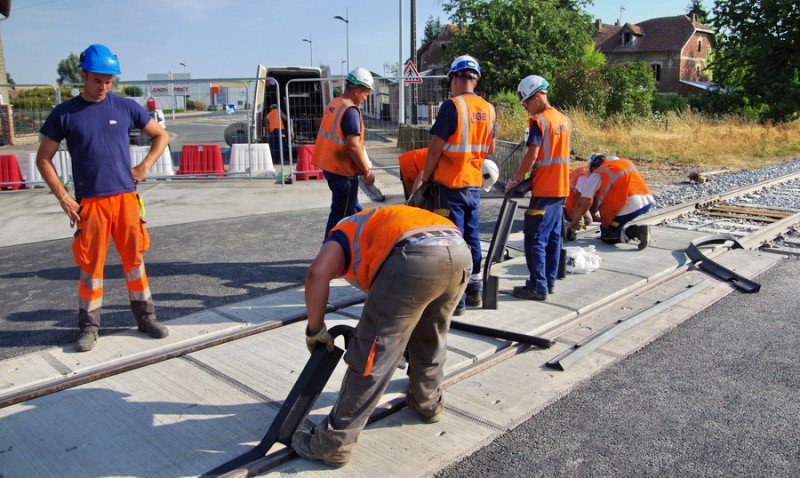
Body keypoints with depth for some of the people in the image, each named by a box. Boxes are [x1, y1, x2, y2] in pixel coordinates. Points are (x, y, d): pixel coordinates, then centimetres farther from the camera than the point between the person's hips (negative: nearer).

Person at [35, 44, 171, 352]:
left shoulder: (125, 107, 4)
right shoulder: (64, 114, 1)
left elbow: (161, 136, 15)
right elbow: (43, 159, 6)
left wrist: (144, 167, 3)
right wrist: (63, 197, -4)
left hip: (126, 198, 1)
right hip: (89, 203, -1)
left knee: (134, 260, 8)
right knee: (90, 266, 4)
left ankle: (146, 318, 20)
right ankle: (89, 327, 17)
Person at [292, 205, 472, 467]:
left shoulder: (345, 232, 27)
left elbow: (317, 273, 3)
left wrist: (315, 329, 14)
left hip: (415, 257, -7)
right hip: (460, 251, 7)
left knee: (373, 354, 3)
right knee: (431, 337, 31)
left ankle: (334, 443, 13)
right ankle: (428, 403, 48)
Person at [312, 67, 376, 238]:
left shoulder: (332, 105, 10)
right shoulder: (351, 111, -19)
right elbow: (353, 146, -25)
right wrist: (367, 171, -16)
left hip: (329, 165, 9)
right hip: (343, 169, -9)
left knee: (352, 208, 21)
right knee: (341, 214, 1)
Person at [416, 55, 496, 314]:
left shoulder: (452, 105, -14)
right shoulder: (488, 109, 6)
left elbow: (435, 148, -14)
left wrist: (425, 177, -3)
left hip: (450, 183, -6)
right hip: (474, 183, 7)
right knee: (472, 235, 16)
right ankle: (475, 290, 27)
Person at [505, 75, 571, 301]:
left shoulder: (539, 121, -13)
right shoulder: (564, 120, 12)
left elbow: (531, 157, -20)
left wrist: (514, 179, -11)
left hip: (544, 190, -8)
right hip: (561, 188, 9)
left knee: (535, 238, -4)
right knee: (553, 236, 13)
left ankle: (538, 287, -2)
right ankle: (549, 281, 21)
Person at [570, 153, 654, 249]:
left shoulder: (597, 175, 5)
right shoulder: (627, 162, 22)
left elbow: (582, 204, 3)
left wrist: (573, 223, 18)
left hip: (630, 206, -7)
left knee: (606, 236, 10)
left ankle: (636, 231, -11)